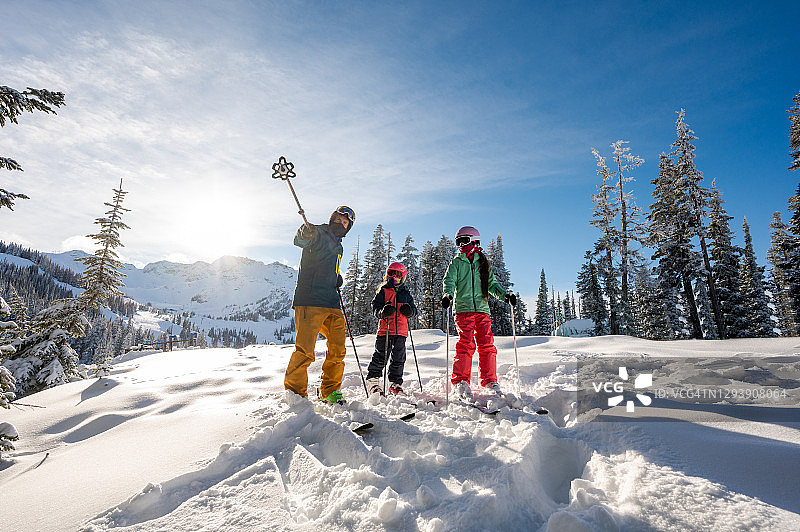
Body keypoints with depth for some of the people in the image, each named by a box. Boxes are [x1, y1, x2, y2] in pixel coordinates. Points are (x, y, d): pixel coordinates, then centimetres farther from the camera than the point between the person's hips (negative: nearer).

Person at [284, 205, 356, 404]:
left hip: (332, 305, 8)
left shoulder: (338, 246, 25)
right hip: (310, 300, -8)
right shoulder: (319, 234, 1)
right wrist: (305, 232, -43)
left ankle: (330, 390, 21)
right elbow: (300, 240, -21)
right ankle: (294, 391, 6)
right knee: (304, 351, -11)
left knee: (338, 350, 7)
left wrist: (337, 278, 16)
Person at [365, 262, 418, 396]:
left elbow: (414, 309, 19)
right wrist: (383, 312, -22)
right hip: (385, 329, -3)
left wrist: (410, 311, -5)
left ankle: (395, 384, 17)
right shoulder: (383, 291, 7)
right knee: (380, 357, -3)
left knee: (398, 359, 6)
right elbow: (375, 307, 0)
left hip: (401, 331, 3)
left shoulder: (406, 294, 17)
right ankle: (373, 381, 12)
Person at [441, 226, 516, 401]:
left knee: (487, 345, -3)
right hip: (463, 308, -2)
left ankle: (490, 382, 8)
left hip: (482, 309, 3)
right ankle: (461, 382, -6)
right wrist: (448, 294, -22)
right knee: (466, 344, -13)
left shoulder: (483, 263, 18)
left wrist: (505, 294, 1)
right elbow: (449, 281, -1)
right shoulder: (456, 263, 11)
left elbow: (492, 284, 18)